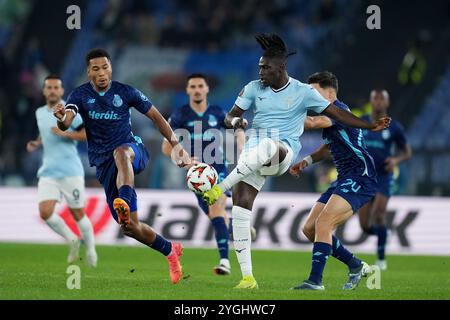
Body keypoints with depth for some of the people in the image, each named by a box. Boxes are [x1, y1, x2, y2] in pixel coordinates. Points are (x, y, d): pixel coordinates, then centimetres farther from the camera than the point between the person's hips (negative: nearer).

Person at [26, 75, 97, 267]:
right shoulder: (40, 113, 12)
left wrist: (66, 134, -22)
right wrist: (36, 144, 10)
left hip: (71, 171, -5)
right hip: (48, 172, 5)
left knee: (77, 213, 3)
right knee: (45, 213, -12)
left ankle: (90, 249, 26)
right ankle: (72, 241, 11)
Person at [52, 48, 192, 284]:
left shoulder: (125, 92, 0)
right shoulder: (80, 95, 0)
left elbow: (155, 116, 8)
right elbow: (66, 123, -17)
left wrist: (176, 145, 2)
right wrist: (62, 119, -42)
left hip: (133, 151, -2)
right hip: (104, 164, 2)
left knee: (120, 152, -42)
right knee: (130, 228, -1)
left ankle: (124, 204, -62)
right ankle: (170, 250, 22)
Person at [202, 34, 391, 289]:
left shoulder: (303, 92, 2)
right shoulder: (254, 88, 10)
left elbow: (336, 113, 5)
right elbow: (230, 117, 13)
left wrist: (371, 126, -2)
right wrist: (235, 121, -12)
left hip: (284, 153, -4)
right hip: (253, 157, 4)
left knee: (268, 146, -42)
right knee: (241, 206, -13)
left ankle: (219, 188, -33)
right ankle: (248, 277, -8)